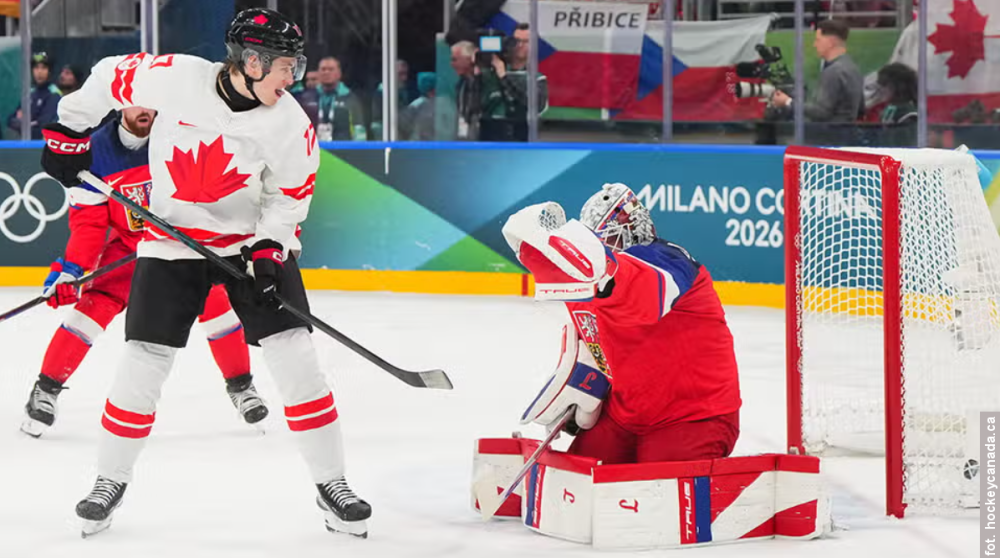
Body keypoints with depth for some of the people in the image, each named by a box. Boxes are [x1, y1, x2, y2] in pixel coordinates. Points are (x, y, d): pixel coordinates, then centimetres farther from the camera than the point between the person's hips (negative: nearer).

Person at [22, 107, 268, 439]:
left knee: (216, 303, -11)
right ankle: (47, 388, 0)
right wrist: (72, 267, -21)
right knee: (93, 307, -14)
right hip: (126, 246, 0)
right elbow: (87, 218, -12)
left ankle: (240, 386, 11)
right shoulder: (98, 148, -13)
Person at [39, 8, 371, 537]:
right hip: (171, 238, 0)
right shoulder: (174, 77, -20)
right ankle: (111, 480, 17)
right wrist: (69, 130, 1)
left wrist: (268, 249, -16)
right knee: (143, 361, -2)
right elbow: (112, 76, -3)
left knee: (294, 354, -8)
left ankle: (331, 484, 2)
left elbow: (291, 193, -3)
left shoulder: (290, 123, -15)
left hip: (255, 239, 1)